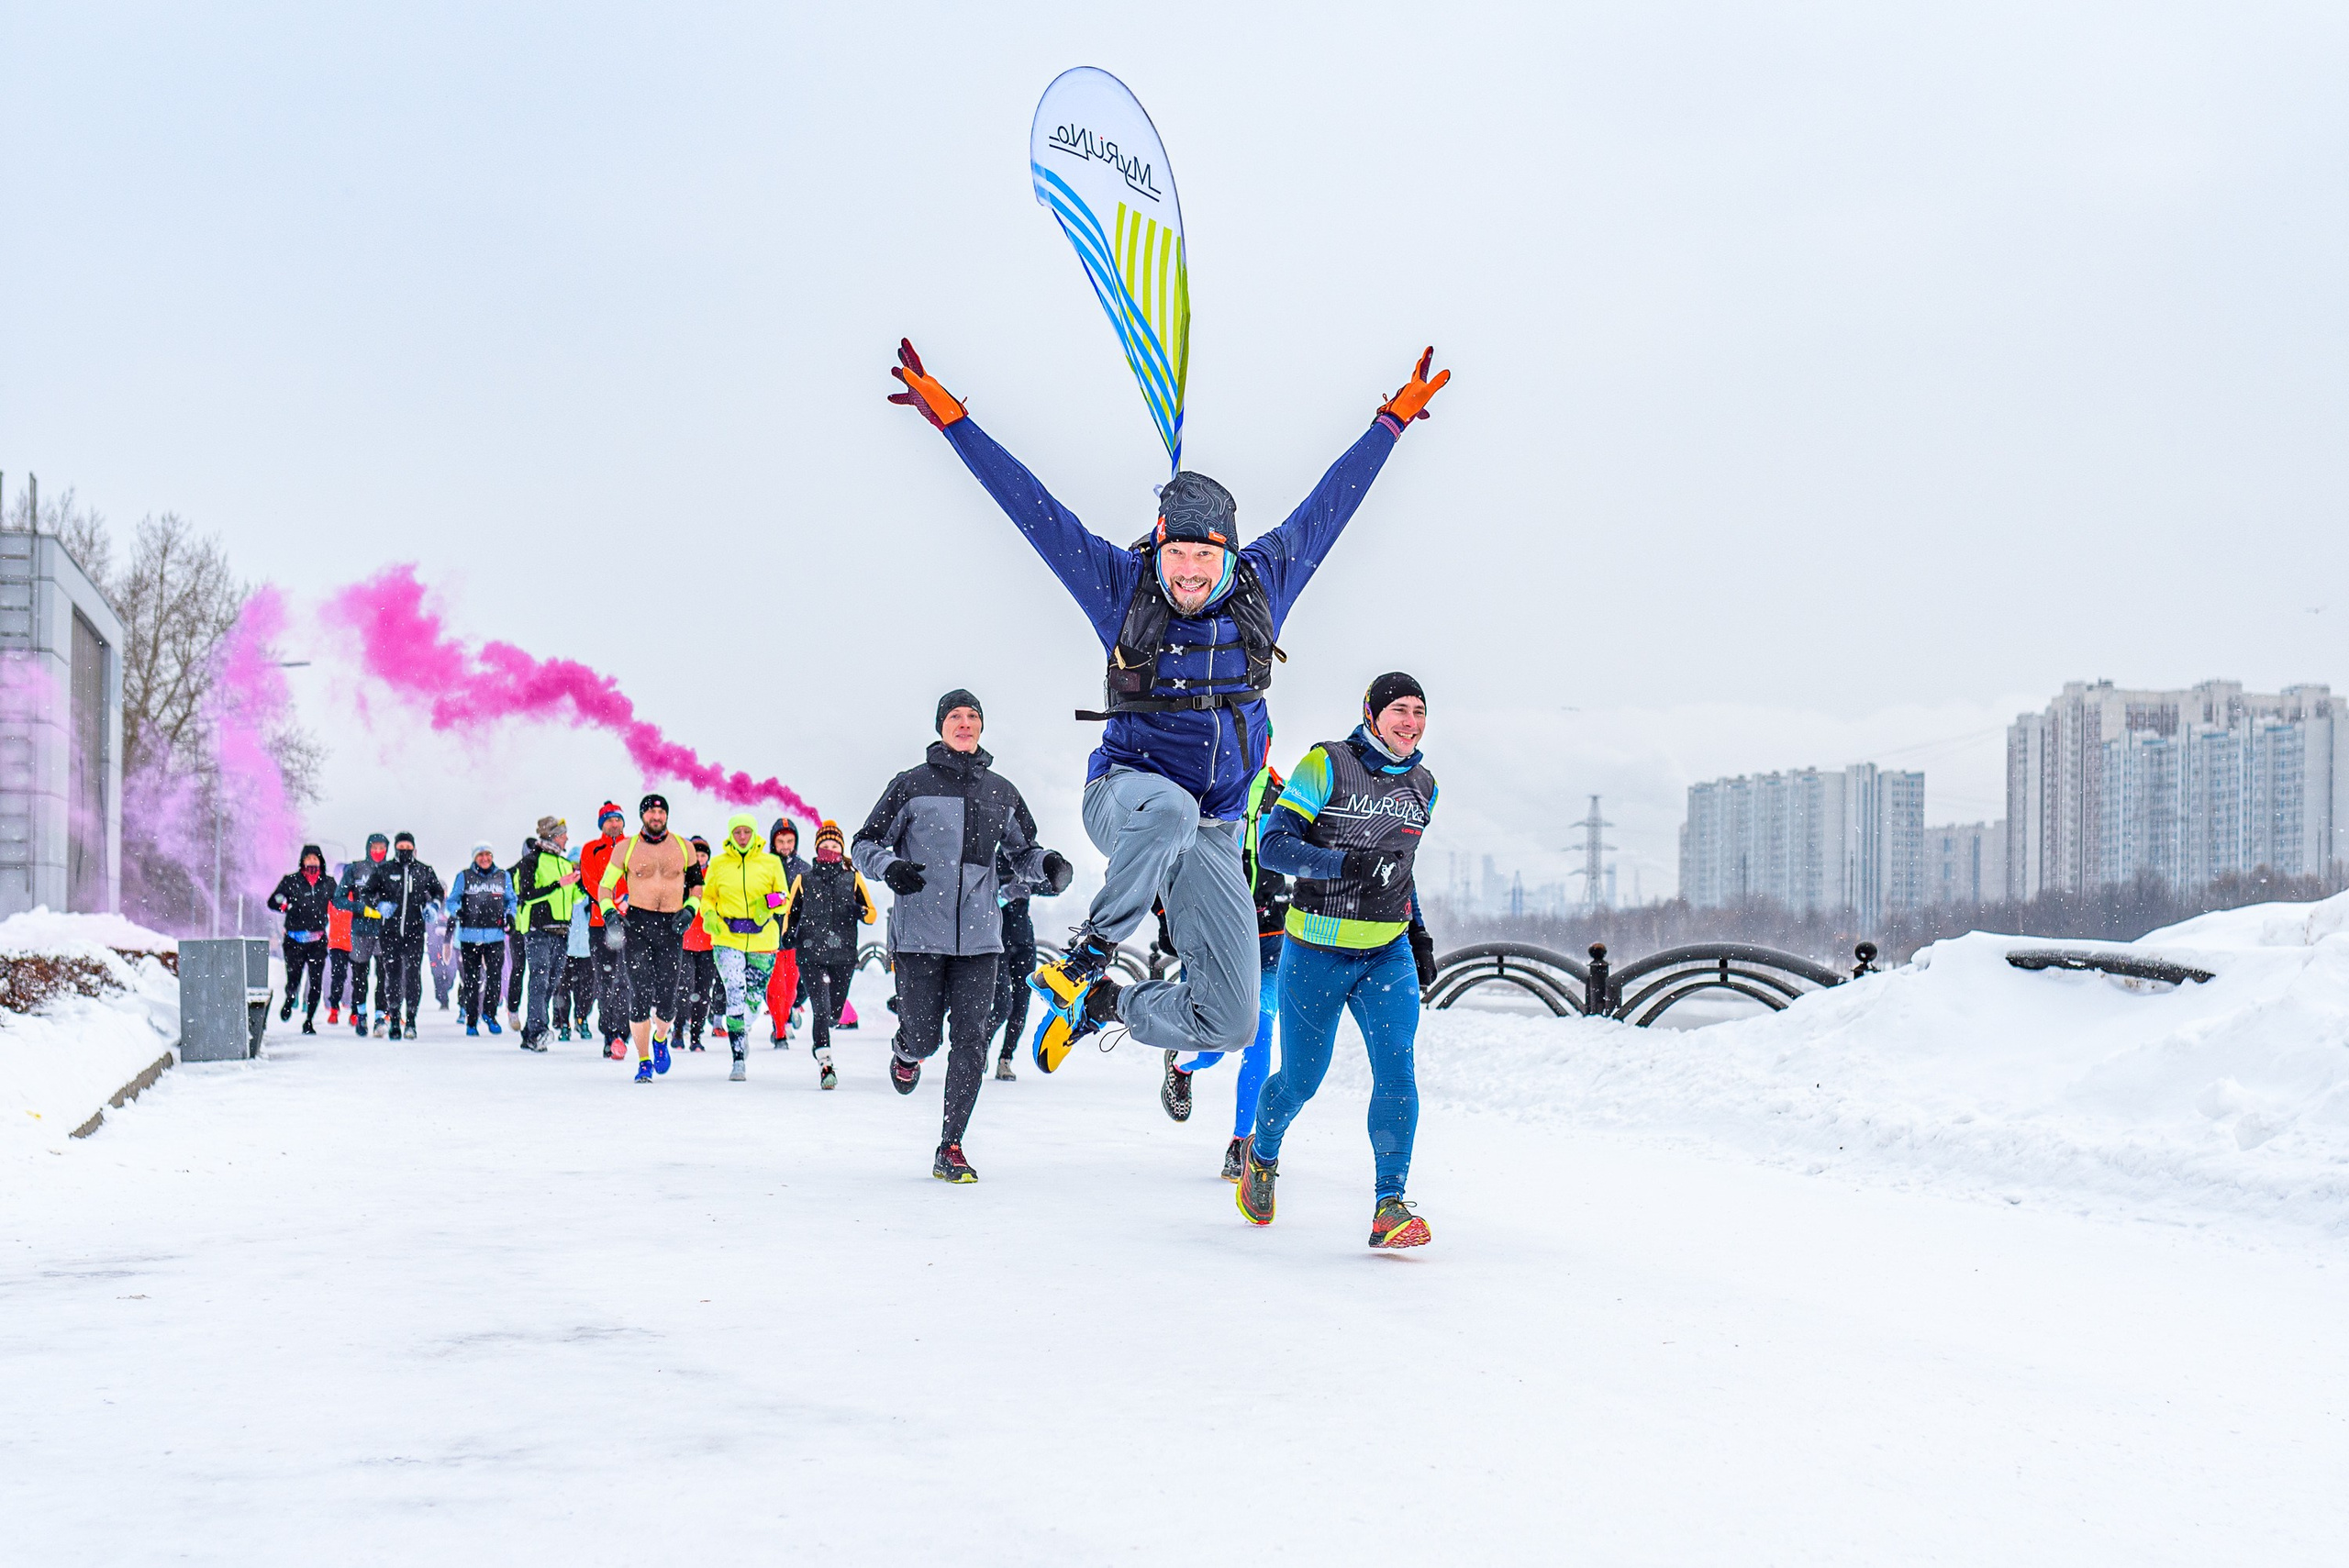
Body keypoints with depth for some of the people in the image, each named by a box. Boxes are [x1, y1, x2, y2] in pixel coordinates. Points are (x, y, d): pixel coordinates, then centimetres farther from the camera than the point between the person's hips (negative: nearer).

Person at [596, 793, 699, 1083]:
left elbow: (697, 884, 19)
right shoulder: (625, 848, 5)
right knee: (640, 996, -8)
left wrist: (690, 909, 1)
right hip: (636, 925, -1)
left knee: (667, 1001, -4)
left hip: (671, 928, 1)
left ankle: (660, 1038, 29)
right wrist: (609, 912, -7)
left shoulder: (683, 848, 8)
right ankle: (643, 1062, 4)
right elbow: (605, 886, 10)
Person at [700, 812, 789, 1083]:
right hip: (727, 939, -1)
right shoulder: (718, 864, 6)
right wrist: (709, 916, -5)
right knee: (735, 995, -15)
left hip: (762, 940, 1)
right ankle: (739, 1058, -13)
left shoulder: (771, 863, 5)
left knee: (754, 997, 8)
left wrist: (769, 903, -11)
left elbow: (783, 900, 11)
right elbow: (707, 897, 16)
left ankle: (743, 1031, 40)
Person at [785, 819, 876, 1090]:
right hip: (810, 955, -1)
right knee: (821, 1009, -15)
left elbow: (872, 913, 8)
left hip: (844, 955, 1)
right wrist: (788, 934, -3)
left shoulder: (853, 879, 10)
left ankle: (819, 1042, 39)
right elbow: (791, 914, 17)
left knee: (834, 1013, 8)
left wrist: (860, 911, -14)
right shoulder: (804, 881, 11)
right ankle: (825, 1064, -18)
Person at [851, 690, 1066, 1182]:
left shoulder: (1001, 792, 12)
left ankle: (950, 1149, 5)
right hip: (919, 934, -2)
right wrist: (889, 867, -16)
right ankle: (905, 1053, 38)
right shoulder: (912, 785, 2)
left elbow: (1021, 851, 23)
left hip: (979, 936, 3)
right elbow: (864, 844, 6)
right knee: (924, 1037, -2)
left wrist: (1049, 864, 1)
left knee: (972, 1039, -4)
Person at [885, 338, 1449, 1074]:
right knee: (1169, 809, -44)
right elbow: (1029, 503, -5)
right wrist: (950, 418, -7)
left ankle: (1103, 1004, 23)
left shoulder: (1264, 585, 1)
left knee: (1229, 1021, -5)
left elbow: (1332, 499, 11)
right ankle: (1089, 952, -23)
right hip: (1126, 792, -3)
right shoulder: (1122, 585, -5)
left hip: (1212, 834, 3)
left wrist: (1394, 419, 17)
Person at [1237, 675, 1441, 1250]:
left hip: (1388, 953, 4)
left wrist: (1418, 933, 16)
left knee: (1396, 1068, -16)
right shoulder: (1327, 766, -10)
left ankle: (1389, 1206, -15)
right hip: (1316, 952, -4)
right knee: (1301, 1079, 7)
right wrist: (1346, 864, -28)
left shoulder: (1422, 785, 8)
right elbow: (1272, 844, -15)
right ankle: (1261, 1154, 38)